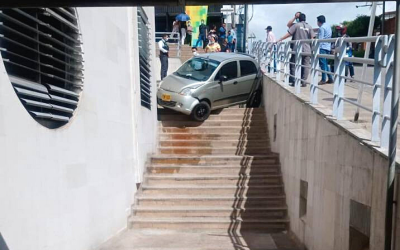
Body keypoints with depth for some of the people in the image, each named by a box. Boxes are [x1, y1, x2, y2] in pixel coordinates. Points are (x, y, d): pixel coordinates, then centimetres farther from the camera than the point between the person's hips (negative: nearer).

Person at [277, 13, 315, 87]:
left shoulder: (296, 25, 0)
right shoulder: (309, 27, 8)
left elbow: (288, 34, -6)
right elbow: (312, 39, 6)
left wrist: (280, 40, 0)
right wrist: (312, 49, 13)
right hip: (307, 49, 2)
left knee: (294, 65, 4)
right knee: (305, 66, 5)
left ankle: (293, 81, 3)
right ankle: (303, 82, 3)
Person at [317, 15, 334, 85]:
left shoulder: (322, 28, -8)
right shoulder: (328, 26, 20)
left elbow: (320, 39, -14)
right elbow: (329, 37, 20)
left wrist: (317, 47, -15)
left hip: (323, 47, -9)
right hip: (328, 47, 9)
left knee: (323, 64, -9)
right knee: (325, 64, 13)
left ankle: (323, 80, -10)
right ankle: (330, 78, 12)